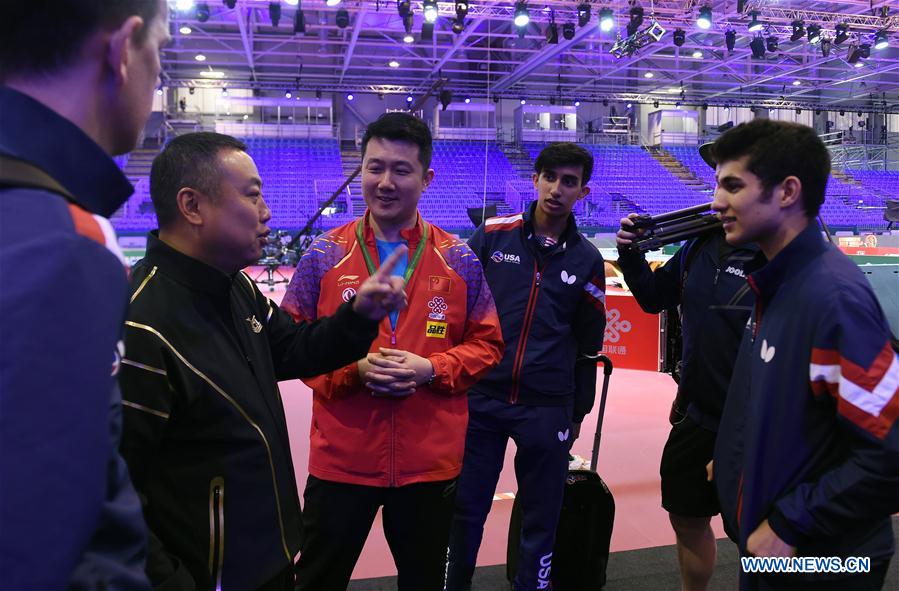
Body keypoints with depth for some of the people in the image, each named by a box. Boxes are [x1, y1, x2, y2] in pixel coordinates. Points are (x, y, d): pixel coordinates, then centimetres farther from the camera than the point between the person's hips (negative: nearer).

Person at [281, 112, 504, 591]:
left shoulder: (459, 260, -2)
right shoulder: (324, 255, -4)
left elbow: (487, 341, 3)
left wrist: (432, 369, -15)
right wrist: (354, 369, -17)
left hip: (431, 461, 1)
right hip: (340, 459, 0)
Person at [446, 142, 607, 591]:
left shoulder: (587, 260, 5)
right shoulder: (492, 235, 0)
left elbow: (588, 344, 11)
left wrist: (578, 412, 13)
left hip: (547, 410, 1)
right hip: (479, 399, -1)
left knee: (541, 518, 10)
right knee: (465, 508, 9)